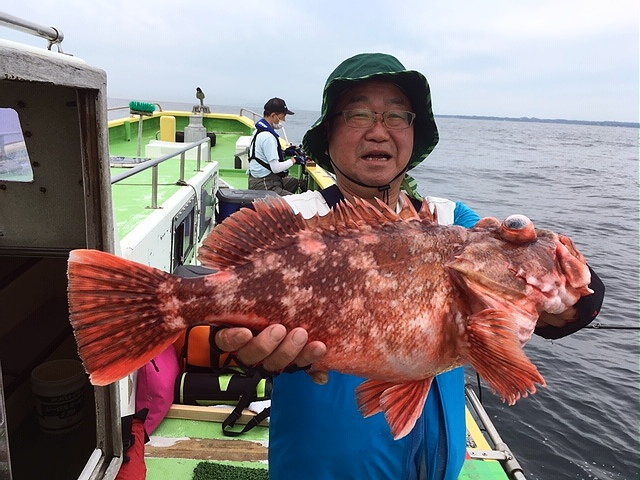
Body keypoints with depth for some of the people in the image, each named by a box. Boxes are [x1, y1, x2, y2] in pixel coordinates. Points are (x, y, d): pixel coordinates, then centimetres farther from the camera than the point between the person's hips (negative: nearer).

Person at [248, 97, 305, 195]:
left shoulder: (259, 130, 10)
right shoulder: (268, 137, -21)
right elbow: (276, 168, -23)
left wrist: (284, 152, 12)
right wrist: (293, 160, -8)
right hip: (264, 186, -11)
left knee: (298, 182, 22)